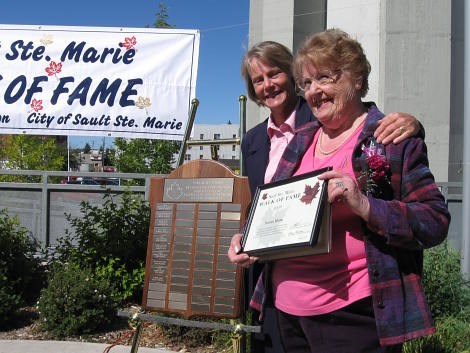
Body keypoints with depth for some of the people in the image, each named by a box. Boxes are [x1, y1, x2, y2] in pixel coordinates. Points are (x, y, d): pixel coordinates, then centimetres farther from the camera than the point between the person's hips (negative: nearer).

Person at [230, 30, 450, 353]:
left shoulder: (393, 139, -6)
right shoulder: (301, 141, 12)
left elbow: (436, 222, -10)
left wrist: (365, 205, -23)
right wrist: (247, 238, 3)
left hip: (352, 314, -6)